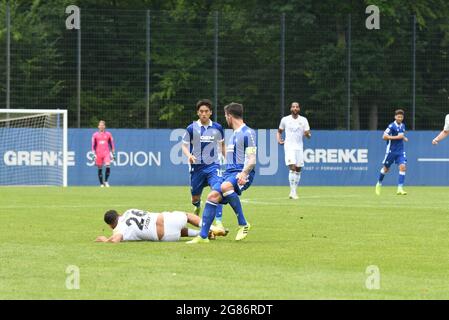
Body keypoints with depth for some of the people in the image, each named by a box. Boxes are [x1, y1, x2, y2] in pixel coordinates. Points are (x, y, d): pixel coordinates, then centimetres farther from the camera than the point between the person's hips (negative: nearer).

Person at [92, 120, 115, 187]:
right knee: (100, 169, 1)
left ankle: (106, 181, -5)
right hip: (98, 154, 0)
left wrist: (113, 153, 8)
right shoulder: (95, 135, 6)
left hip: (106, 153, 0)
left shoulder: (108, 134, 8)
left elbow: (112, 144, 12)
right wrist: (94, 154, -3)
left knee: (108, 166, -20)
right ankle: (101, 183, 10)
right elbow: (93, 145, 6)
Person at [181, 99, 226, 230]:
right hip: (197, 165, 0)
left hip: (213, 165, 0)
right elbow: (184, 145, 1)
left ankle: (219, 222, -23)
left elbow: (222, 144, 17)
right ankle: (197, 207, 49)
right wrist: (189, 155, -19)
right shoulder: (192, 128, -4)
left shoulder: (217, 128, 2)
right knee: (195, 196, 11)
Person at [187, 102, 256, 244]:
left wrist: (244, 173, -29)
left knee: (225, 186, -37)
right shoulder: (234, 134, 23)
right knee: (212, 196, -9)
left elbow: (252, 159, -14)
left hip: (242, 174, -9)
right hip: (229, 172, 9)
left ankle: (243, 225, -25)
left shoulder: (248, 133, -7)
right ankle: (203, 236, -8)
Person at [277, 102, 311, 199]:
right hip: (289, 147, -3)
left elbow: (308, 135, 3)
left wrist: (307, 134, -20)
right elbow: (279, 131, 19)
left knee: (298, 170, 6)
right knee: (292, 168, -17)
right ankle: (292, 192, -17)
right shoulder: (285, 120, 4)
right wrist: (279, 140, 1)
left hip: (299, 147, 3)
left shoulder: (303, 120, 5)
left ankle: (294, 191, 18)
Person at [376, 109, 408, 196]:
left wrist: (404, 138, 4)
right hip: (391, 150, -4)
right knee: (386, 169, 9)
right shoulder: (392, 126, -12)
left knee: (402, 167, -13)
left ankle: (400, 188, -15)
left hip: (400, 151, 4)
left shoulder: (403, 126, 8)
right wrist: (397, 137, -22)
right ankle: (379, 184, 34)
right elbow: (384, 137, -18)